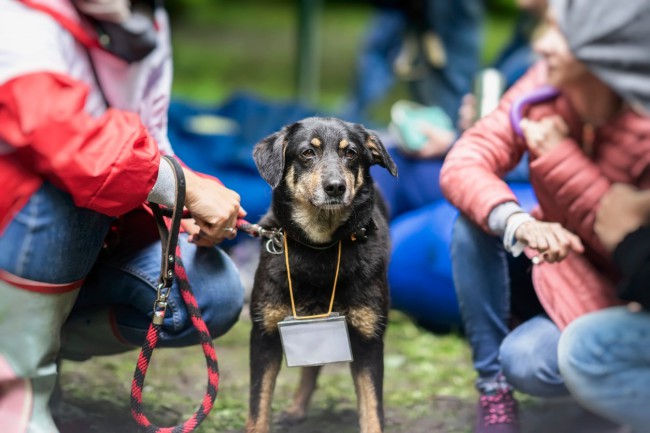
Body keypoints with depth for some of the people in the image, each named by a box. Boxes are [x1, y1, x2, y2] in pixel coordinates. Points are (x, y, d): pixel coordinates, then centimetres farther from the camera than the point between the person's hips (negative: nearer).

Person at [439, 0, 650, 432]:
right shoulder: (547, 85, -16)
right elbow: (464, 163, -23)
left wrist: (562, 157, -31)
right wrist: (517, 223, -44)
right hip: (548, 258, 5)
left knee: (529, 362, -28)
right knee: (476, 224, -22)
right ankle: (493, 385, -10)